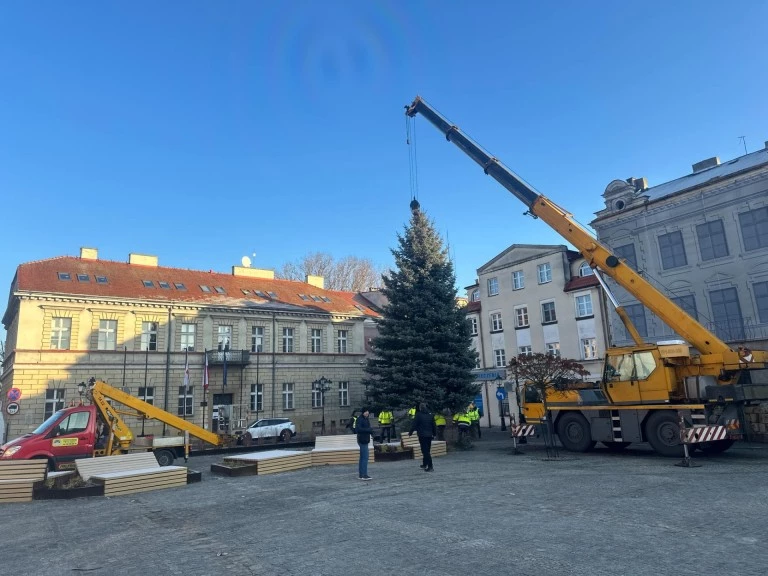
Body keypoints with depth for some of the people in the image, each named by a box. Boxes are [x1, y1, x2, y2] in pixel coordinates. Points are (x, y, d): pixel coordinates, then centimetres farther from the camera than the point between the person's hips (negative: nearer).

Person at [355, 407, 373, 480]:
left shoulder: (366, 419, 15)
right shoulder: (359, 419, -15)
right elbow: (358, 429, -24)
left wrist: (370, 430, 4)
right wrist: (368, 430, -23)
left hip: (365, 440, 10)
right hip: (363, 440, -10)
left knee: (362, 458, 13)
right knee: (365, 457, -12)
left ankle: (360, 474, 19)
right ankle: (364, 475, -12)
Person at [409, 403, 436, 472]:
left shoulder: (418, 415, -8)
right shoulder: (430, 414, 7)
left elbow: (414, 424, -6)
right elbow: (434, 425, 12)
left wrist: (410, 432, 4)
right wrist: (434, 433, 20)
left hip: (422, 435, -6)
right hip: (429, 435, 6)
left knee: (425, 451, -5)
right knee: (427, 451, 18)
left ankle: (430, 467, -11)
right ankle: (424, 464, 33)